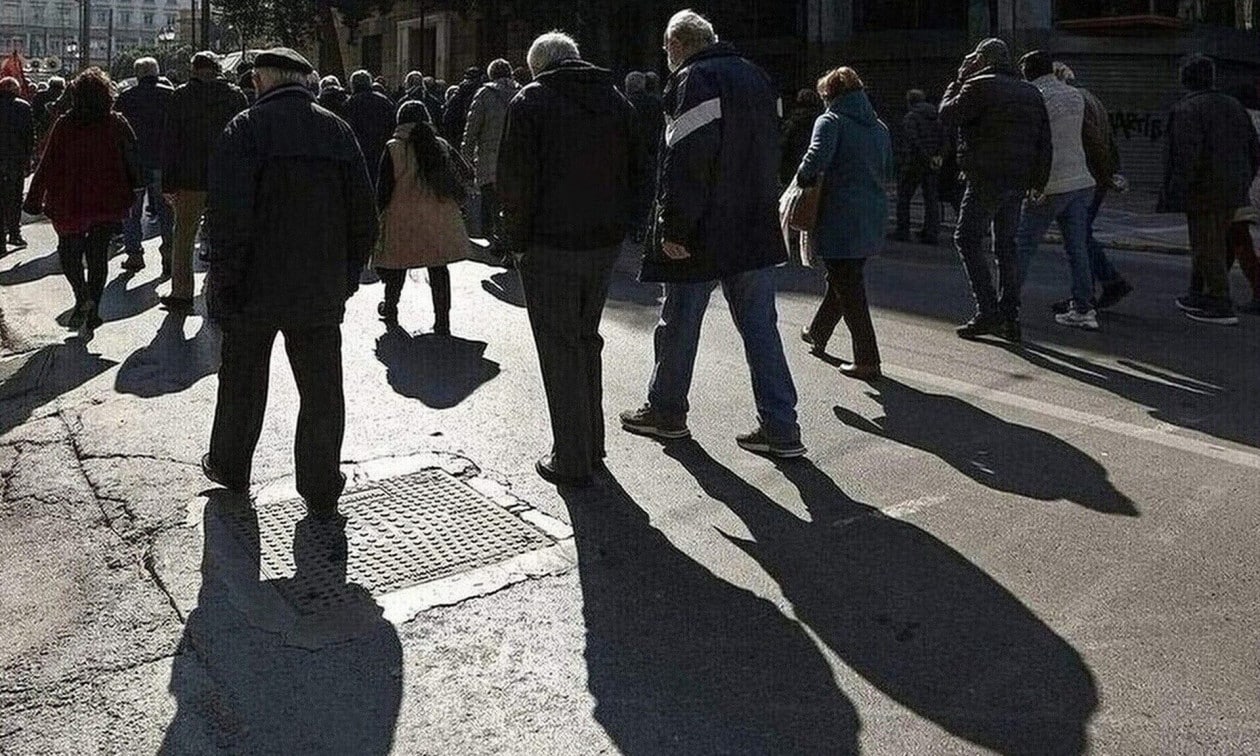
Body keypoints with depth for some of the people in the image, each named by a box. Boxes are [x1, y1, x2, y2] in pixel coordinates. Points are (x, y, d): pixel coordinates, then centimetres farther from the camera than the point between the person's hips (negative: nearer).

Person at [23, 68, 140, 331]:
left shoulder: (65, 124, -5)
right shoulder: (117, 123, -2)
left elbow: (47, 165, -4)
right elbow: (134, 160, 2)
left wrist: (34, 198, 1)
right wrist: (132, 191, 13)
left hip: (69, 203, -1)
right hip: (108, 203, 1)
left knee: (69, 252, 13)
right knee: (98, 254, 10)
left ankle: (83, 297, -8)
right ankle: (93, 309, 7)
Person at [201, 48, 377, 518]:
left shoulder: (246, 128, -9)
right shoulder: (338, 131, 4)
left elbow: (228, 215, -17)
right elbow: (364, 217, 6)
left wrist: (223, 284, -10)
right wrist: (347, 277, 13)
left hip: (256, 287, -3)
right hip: (322, 292, 3)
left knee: (242, 382, 16)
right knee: (322, 390, 9)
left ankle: (229, 467, 34)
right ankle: (322, 491, 15)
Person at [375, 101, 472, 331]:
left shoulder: (394, 148, -5)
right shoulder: (442, 145, 3)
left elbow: (383, 189, -5)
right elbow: (466, 173, 7)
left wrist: (381, 213, 8)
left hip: (404, 221, -2)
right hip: (441, 222, 2)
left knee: (397, 266, 16)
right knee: (438, 269, 7)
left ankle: (390, 309, 34)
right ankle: (442, 321, 5)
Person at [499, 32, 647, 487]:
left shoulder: (531, 102, -6)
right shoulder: (616, 100, 11)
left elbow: (516, 180, -12)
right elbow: (638, 172, 10)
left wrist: (517, 241, -4)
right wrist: (620, 226, 11)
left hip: (551, 245, -6)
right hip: (605, 244, 6)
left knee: (560, 350, 1)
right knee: (587, 340, 19)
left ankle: (572, 462, 5)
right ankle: (593, 446, 27)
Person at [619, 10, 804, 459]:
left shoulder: (694, 80, -12)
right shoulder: (756, 77, 14)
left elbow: (685, 159, -21)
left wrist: (673, 229, -19)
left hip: (702, 235, -7)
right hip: (756, 231, 7)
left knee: (678, 325, 9)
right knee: (760, 327, 7)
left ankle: (666, 413, 25)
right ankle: (780, 429, 6)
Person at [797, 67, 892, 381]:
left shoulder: (831, 122, -8)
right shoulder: (879, 127, 14)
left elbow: (816, 158, -24)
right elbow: (887, 171, 18)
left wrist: (803, 181, -7)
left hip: (842, 217, -8)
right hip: (873, 218, 8)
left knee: (848, 287, -1)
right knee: (843, 278, 23)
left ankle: (867, 360, 0)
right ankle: (818, 333, 43)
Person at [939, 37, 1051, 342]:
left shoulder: (979, 86, -8)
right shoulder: (1030, 92, 15)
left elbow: (947, 116, -3)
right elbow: (1045, 141, 13)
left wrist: (958, 82, 9)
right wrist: (1039, 180, 15)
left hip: (987, 177, -7)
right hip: (1019, 180, 7)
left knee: (968, 239, 0)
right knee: (1006, 244, 12)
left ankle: (988, 311, -8)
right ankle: (1009, 318, 12)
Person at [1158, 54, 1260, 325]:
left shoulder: (1185, 110, -13)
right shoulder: (1233, 106, 11)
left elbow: (1186, 157, -23)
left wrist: (1176, 195, -18)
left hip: (1202, 192, -8)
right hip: (1230, 192, 8)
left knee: (1207, 249, -3)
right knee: (1211, 244, 18)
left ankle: (1222, 308, -4)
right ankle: (1198, 297, 27)